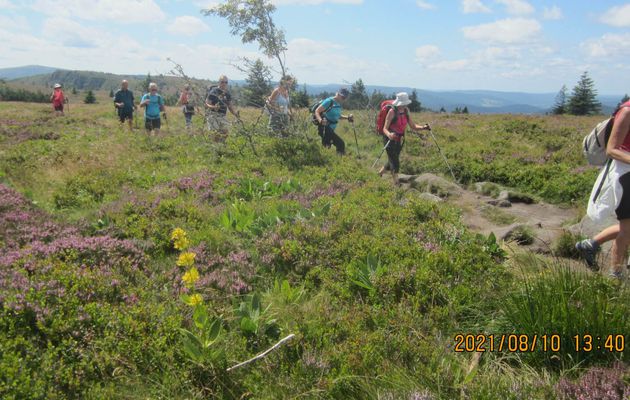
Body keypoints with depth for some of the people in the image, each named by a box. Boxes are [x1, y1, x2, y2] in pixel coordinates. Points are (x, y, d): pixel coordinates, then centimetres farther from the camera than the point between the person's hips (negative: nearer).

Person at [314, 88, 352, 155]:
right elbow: (317, 111, -18)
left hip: (330, 129, 10)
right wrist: (320, 120, -36)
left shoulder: (338, 104, 11)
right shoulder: (329, 101, -15)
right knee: (341, 144, -18)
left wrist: (347, 117, 9)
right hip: (324, 128, -10)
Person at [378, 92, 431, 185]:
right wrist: (389, 134, -44)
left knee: (393, 161, 18)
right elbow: (385, 128, -22)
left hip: (398, 140, 7)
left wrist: (423, 127, -16)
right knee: (395, 162, -13)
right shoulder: (392, 112, -18)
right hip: (389, 139, -6)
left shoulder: (406, 111, 0)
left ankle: (380, 173, 44)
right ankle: (396, 184, -8)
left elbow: (413, 126, 3)